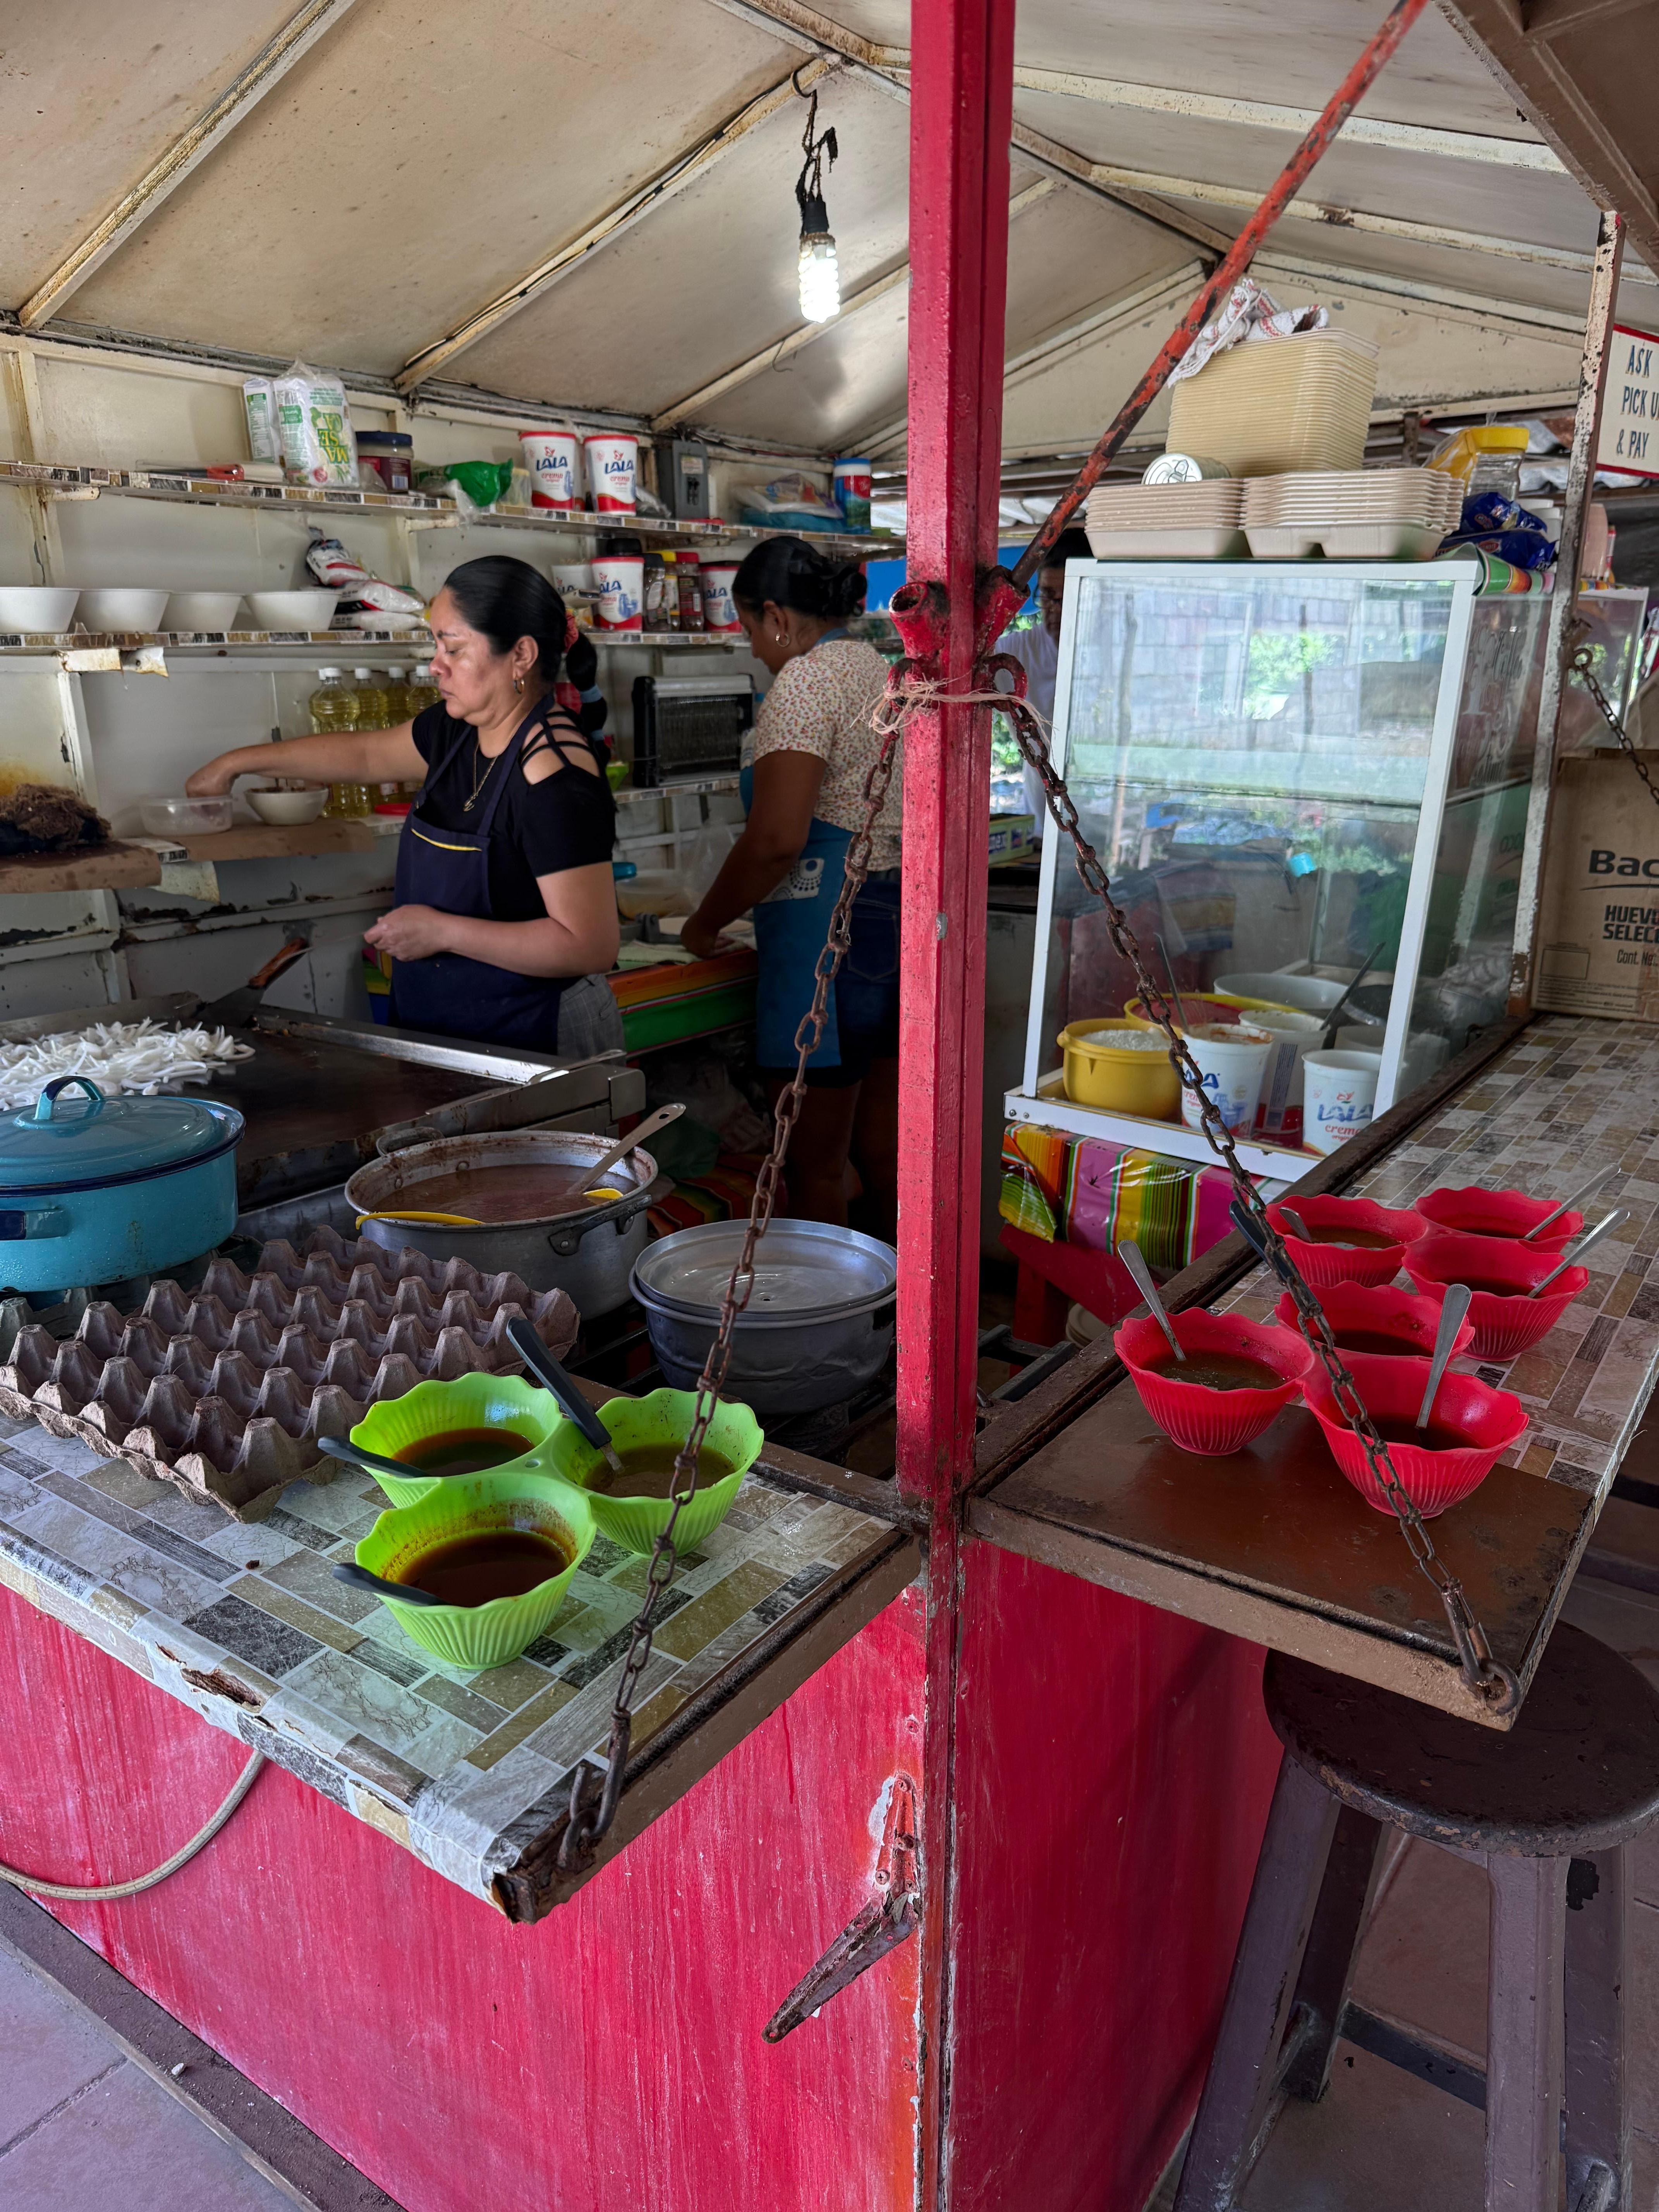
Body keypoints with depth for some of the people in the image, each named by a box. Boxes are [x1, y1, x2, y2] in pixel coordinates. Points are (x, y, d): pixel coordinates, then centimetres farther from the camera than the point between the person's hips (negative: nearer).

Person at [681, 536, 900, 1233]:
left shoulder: (804, 681, -10)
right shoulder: (884, 671, 17)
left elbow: (776, 840, -19)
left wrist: (705, 923, -5)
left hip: (832, 929, -9)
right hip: (903, 919, 9)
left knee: (814, 1167, 1)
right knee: (882, 1152, 16)